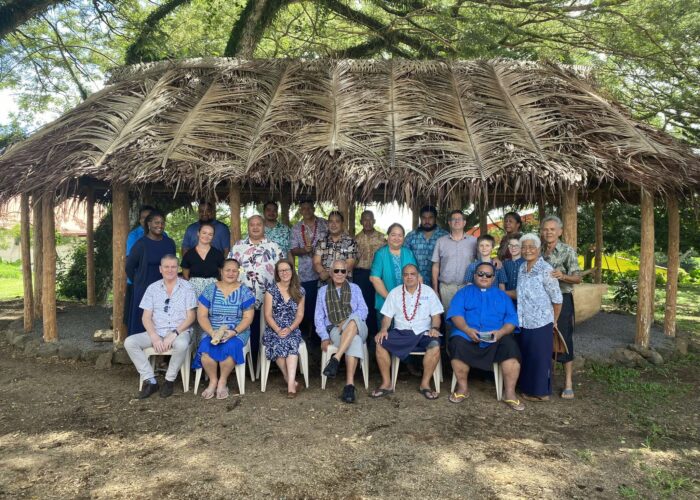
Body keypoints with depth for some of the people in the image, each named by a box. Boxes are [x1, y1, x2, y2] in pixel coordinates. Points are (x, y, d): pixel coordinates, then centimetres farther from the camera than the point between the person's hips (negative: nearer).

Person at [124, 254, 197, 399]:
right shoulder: (153, 288, 8)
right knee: (129, 342, -19)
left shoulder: (186, 287, 2)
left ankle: (169, 380, -13)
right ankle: (150, 381, -12)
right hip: (156, 332, 3)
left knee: (181, 344, -37)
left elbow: (190, 317, -3)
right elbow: (146, 317, 4)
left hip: (180, 331, -3)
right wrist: (154, 337, -13)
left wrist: (174, 334, -17)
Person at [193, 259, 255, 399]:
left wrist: (233, 332, -19)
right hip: (212, 331, 1)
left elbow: (247, 318, -2)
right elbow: (202, 316, 0)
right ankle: (213, 380, -5)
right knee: (205, 348, -29)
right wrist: (212, 332, -17)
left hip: (237, 332, -1)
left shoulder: (245, 292, 1)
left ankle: (223, 381, -8)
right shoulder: (210, 290, 4)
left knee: (229, 347, -33)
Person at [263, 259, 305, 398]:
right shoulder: (271, 290, 2)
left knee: (291, 343, -33)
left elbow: (300, 315, 5)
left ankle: (290, 384, -40)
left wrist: (290, 329, -12)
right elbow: (268, 315, -2)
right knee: (278, 345, -33)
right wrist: (278, 330, -16)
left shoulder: (299, 291, 8)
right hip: (273, 330, -1)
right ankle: (291, 380, -19)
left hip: (292, 330, 1)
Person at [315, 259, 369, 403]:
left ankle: (335, 359, -46)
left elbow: (363, 311, 5)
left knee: (353, 320, -40)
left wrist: (346, 322, -14)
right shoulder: (323, 291, 18)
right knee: (355, 340, -39)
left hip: (357, 327, 1)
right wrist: (324, 337, -5)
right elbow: (318, 317, 12)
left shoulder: (355, 288, 19)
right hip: (334, 330, -1)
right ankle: (350, 384, -44)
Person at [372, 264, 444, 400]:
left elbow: (436, 315, 6)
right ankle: (386, 383, -11)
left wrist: (435, 328, -14)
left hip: (422, 333, -1)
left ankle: (425, 384, -15)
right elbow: (387, 316, 9)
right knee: (380, 344, -25)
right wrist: (384, 329, -10)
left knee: (435, 346, -32)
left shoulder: (428, 291, 8)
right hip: (400, 333, 1)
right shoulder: (394, 293, 11)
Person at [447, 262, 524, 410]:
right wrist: (467, 329, -17)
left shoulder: (502, 295, 23)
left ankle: (509, 393, -18)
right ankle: (462, 388, -13)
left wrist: (501, 332, -12)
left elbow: (512, 319, 9)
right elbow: (455, 314, 3)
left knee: (511, 347, -29)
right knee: (457, 344, -33)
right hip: (467, 335, -1)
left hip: (497, 338, 1)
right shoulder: (464, 292, 19)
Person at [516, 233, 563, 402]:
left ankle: (541, 392, 17)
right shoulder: (522, 268, 6)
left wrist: (554, 321, -1)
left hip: (541, 323, -6)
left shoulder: (546, 270, -14)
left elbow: (557, 299, -9)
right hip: (524, 323, 6)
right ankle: (528, 388, 28)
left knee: (540, 358, 3)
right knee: (526, 356, 14)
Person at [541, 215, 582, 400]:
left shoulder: (568, 251, -4)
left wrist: (563, 276, -26)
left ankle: (568, 383, 7)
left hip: (562, 300, -4)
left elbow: (577, 278, -8)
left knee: (564, 339, -2)